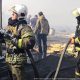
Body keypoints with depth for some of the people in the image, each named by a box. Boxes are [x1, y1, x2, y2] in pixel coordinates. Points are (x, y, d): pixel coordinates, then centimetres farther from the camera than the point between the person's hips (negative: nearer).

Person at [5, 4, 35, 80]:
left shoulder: (23, 27, -17)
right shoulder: (10, 25, 9)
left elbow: (30, 42, -31)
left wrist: (15, 41, -31)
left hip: (18, 59, -8)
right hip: (9, 58, 8)